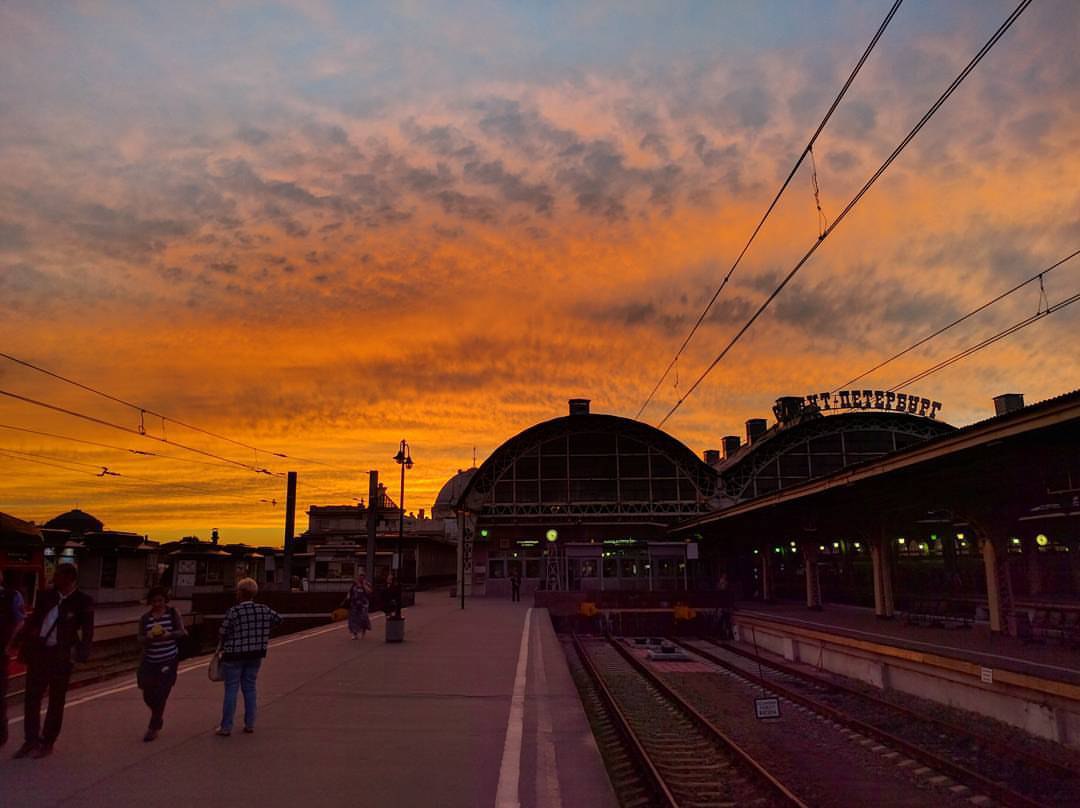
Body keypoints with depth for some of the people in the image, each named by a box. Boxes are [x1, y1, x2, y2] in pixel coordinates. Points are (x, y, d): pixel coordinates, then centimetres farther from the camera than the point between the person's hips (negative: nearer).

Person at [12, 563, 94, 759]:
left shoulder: (83, 601, -8)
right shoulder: (47, 596, 6)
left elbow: (87, 631, -7)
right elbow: (32, 620, 10)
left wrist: (80, 653, -18)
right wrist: (24, 640, -1)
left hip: (61, 655, -5)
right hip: (38, 651, 5)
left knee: (56, 701, 8)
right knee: (31, 698, 10)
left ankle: (47, 743, 21)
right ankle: (31, 740, 25)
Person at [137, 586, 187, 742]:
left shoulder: (173, 613, -2)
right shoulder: (145, 618, 3)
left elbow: (181, 632, -9)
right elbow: (140, 639, -4)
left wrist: (168, 634, -28)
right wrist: (149, 637, -26)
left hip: (168, 661, -3)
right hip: (150, 661, 3)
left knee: (160, 695, -6)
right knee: (148, 695, 7)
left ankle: (154, 728, 9)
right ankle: (159, 717, 37)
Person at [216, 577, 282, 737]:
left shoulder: (233, 612, -17)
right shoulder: (264, 610, -2)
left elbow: (223, 633, -11)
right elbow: (278, 619, 13)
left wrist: (222, 648, 8)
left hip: (234, 655, -4)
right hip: (255, 656, 4)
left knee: (231, 690, 4)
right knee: (250, 688, 14)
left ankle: (226, 727, 8)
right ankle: (250, 724, 19)